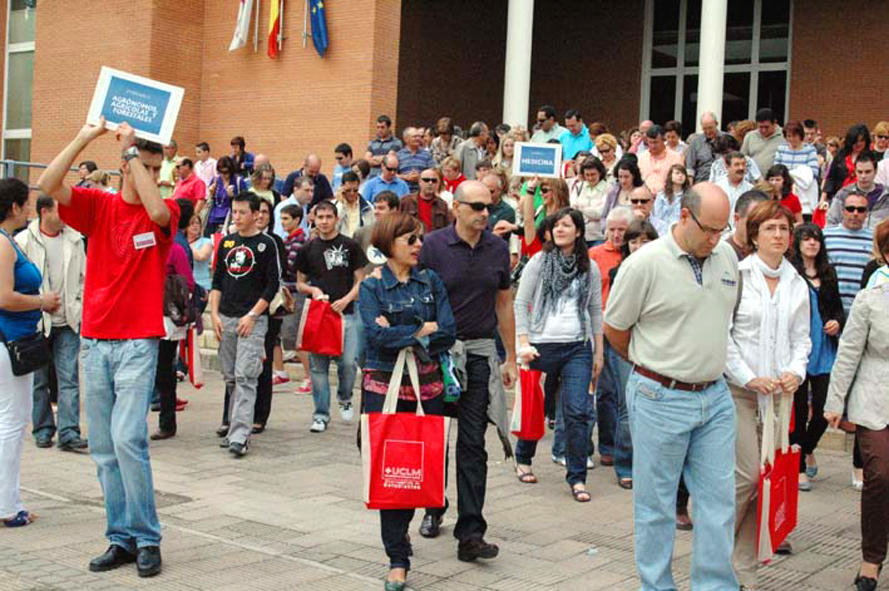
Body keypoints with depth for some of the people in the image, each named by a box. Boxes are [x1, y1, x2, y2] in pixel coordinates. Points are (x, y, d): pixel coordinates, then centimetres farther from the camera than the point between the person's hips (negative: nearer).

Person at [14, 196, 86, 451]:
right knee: (39, 380, 8)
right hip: (37, 322, -2)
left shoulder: (74, 240, 6)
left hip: (68, 322, 2)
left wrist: (79, 307, 3)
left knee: (69, 379, -4)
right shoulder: (25, 241, -4)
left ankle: (69, 432, -4)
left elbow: (83, 276, 11)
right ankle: (43, 430, 19)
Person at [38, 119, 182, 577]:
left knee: (128, 438, -14)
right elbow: (48, 185, -7)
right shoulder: (98, 206, 6)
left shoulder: (165, 213, 0)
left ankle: (146, 538, -2)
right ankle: (121, 537, 16)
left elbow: (158, 211, -23)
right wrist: (85, 136, -11)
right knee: (103, 446, 6)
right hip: (95, 341, 4)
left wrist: (131, 148, -17)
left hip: (138, 342, -3)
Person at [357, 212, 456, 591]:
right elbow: (378, 334, -16)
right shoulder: (372, 287, 0)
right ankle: (398, 559, 4)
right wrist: (423, 330, -8)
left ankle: (401, 529, 34)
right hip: (384, 388, -3)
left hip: (427, 385, 3)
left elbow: (449, 332, -2)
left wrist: (401, 335, -10)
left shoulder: (431, 282, 9)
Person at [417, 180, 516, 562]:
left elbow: (504, 304, 14)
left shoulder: (498, 249, 6)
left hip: (480, 352, 2)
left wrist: (511, 358, 13)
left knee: (472, 444, -3)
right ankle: (434, 508, 34)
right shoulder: (433, 246, -5)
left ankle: (470, 534, -4)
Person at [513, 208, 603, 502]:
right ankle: (523, 460, 34)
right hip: (541, 345, -1)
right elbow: (520, 304, 0)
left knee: (578, 411, -7)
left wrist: (599, 352, 11)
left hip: (578, 348, 1)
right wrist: (524, 343, -9)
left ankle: (577, 477, 1)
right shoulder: (539, 262, 2)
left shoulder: (589, 268, 8)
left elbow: (596, 311, 13)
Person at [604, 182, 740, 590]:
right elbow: (614, 329, -2)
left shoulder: (727, 258, 6)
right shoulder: (645, 264, -13)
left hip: (715, 396, 5)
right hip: (660, 399, -5)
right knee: (656, 504, 6)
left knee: (718, 499, 8)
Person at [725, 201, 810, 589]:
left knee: (767, 480, 5)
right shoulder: (736, 276, -5)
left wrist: (796, 371, -4)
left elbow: (801, 338, 15)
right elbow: (721, 335, -8)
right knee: (747, 475, -13)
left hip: (779, 393, 5)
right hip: (739, 391, -5)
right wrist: (750, 379, -12)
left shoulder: (798, 285, 11)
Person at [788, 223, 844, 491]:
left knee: (824, 408, 3)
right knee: (799, 408, 3)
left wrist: (838, 321, 2)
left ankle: (808, 449, 32)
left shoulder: (828, 273, 11)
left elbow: (837, 306, 22)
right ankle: (799, 466, 16)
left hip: (825, 351, 5)